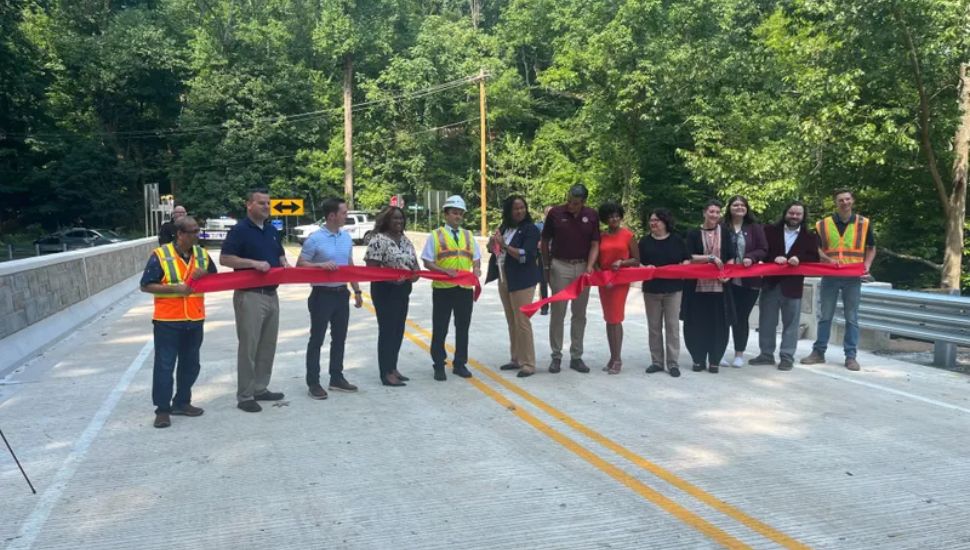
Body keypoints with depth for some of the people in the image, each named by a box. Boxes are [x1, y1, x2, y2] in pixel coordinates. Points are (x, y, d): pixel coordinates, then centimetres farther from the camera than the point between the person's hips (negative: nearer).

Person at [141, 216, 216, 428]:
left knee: (190, 364, 13)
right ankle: (162, 409, 8)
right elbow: (146, 286, -9)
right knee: (164, 365, 0)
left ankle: (182, 402, 27)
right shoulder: (160, 255, -10)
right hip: (167, 321, -5)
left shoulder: (202, 254, 5)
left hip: (194, 320, 5)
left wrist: (205, 275, -8)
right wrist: (174, 288, -21)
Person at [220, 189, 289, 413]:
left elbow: (279, 254, 24)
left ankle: (260, 388, 23)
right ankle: (245, 396, 2)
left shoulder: (271, 230, 14)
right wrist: (254, 263, -22)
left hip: (271, 294, 8)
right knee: (248, 346, -5)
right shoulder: (240, 230, -9)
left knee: (268, 345, 12)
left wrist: (283, 263, 1)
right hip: (250, 295, -8)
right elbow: (224, 259, -14)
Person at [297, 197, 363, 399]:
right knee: (317, 339, 1)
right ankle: (313, 383, 7)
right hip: (322, 294, -6)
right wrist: (321, 265, -25)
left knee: (339, 338, 13)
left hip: (341, 293, 6)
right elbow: (300, 265, -10)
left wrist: (357, 291, 15)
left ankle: (336, 378, 24)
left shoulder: (347, 237, 7)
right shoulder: (315, 239, -12)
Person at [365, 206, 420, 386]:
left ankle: (393, 368, 25)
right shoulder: (379, 240, -13)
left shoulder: (405, 239, 11)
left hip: (403, 290, 8)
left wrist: (416, 272, -7)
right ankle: (386, 373, 4)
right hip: (385, 291, -8)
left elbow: (414, 261, 14)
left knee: (398, 330, 13)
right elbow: (372, 268, -16)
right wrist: (391, 278, -27)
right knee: (387, 330, -3)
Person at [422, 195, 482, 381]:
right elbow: (427, 262, -4)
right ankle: (439, 366, 13)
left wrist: (476, 269, -8)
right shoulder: (436, 235, 0)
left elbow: (476, 258, 15)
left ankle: (459, 364, 21)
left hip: (465, 288, 4)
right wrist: (445, 271, -20)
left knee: (462, 327, 10)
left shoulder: (468, 235, 13)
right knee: (440, 329, 2)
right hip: (442, 288, -4)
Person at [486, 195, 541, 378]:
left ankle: (528, 364, -2)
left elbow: (526, 255, -19)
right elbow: (492, 248, 16)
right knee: (511, 322, 13)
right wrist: (493, 240, -5)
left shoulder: (530, 229, -9)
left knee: (522, 322, -7)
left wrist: (505, 245, -23)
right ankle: (516, 359, 22)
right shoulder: (505, 227, 12)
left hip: (522, 281, -7)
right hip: (503, 279, 7)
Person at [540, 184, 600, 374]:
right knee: (557, 313, 2)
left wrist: (590, 266, -15)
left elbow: (595, 244, 0)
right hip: (560, 266, -2)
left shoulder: (592, 216, -1)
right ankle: (556, 356, 10)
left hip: (583, 267, 2)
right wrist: (546, 267, 5)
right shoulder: (555, 213, -5)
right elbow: (545, 241, 4)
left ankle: (576, 356, 16)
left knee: (580, 314, 7)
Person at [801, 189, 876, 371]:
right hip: (829, 276, 0)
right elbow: (816, 248, 7)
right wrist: (827, 259, -11)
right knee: (825, 316, 7)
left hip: (853, 277, 0)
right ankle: (819, 352, 15)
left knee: (852, 318, 4)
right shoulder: (823, 224, 2)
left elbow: (871, 248, 13)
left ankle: (851, 356, 10)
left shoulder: (864, 223, 4)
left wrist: (866, 266, -4)